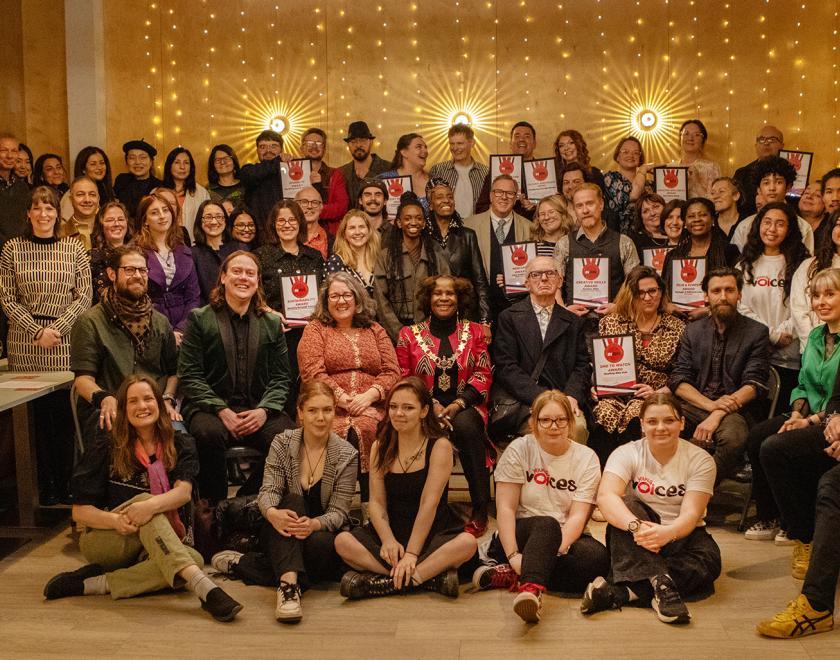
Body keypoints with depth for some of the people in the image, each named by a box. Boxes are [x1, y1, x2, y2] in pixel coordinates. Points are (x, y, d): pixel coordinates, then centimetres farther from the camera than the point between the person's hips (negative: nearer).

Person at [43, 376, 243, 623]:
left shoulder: (179, 445, 3)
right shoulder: (106, 447, 0)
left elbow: (183, 492, -15)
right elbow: (79, 511, -5)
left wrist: (153, 505, -37)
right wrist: (116, 521, -26)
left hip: (149, 549, 2)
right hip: (102, 541, -2)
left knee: (195, 559, -32)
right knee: (142, 499, -33)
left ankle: (97, 584, -27)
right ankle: (204, 588, -50)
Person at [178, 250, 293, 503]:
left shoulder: (272, 323, 16)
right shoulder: (200, 319, 7)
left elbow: (281, 377, 11)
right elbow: (189, 376, -1)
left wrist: (264, 410, -9)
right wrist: (222, 411, -13)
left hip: (258, 410, 2)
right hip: (210, 408, -2)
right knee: (209, 433, -36)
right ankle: (212, 507, -15)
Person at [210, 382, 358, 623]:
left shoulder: (346, 455, -5)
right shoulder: (282, 443, -1)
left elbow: (338, 512, -9)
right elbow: (268, 491, -12)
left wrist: (314, 525, -33)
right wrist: (272, 513, -37)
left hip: (322, 534, 0)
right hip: (281, 539, 0)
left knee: (321, 545, -36)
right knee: (293, 501, -31)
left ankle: (240, 564, -21)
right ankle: (290, 582, -48)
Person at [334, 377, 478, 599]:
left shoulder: (439, 446, -6)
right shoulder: (380, 447, 6)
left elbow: (429, 504, -14)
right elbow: (377, 502, -1)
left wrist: (411, 553, -20)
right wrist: (388, 540, -19)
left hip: (433, 535, -3)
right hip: (389, 532, 3)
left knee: (467, 543, -33)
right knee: (343, 541, -24)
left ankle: (385, 583, -29)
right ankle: (431, 578, -27)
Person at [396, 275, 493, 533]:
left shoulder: (474, 332, 15)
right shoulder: (409, 335, 12)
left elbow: (483, 375, 5)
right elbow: (403, 379, 6)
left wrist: (458, 404, -11)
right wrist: (430, 405, -10)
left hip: (465, 408, 0)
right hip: (426, 411, 0)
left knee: (465, 426, -34)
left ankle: (480, 511, -27)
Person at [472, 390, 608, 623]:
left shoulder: (586, 458, 1)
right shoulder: (519, 449, -2)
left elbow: (578, 515, -10)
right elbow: (505, 507, -8)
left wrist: (554, 550, -27)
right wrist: (513, 555, -22)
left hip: (567, 539, 2)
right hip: (522, 534, -2)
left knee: (598, 557, -30)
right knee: (547, 524, -35)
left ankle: (510, 576, -29)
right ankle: (532, 588, -56)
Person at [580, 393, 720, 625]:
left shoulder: (699, 460, -4)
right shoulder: (627, 454, -6)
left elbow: (691, 513, -16)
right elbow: (606, 496, -24)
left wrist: (667, 533, -40)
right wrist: (636, 526, -43)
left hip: (680, 536, 1)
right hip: (634, 547, -1)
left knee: (708, 560, -31)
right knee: (627, 504, -30)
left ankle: (618, 593, -42)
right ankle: (660, 582, -44)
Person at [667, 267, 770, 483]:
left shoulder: (757, 333, 6)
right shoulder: (693, 331, 15)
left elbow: (754, 384, -5)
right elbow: (679, 380, 6)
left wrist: (717, 415, -19)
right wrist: (710, 404, -14)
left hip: (735, 410, -2)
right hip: (695, 406, 2)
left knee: (733, 437, -37)